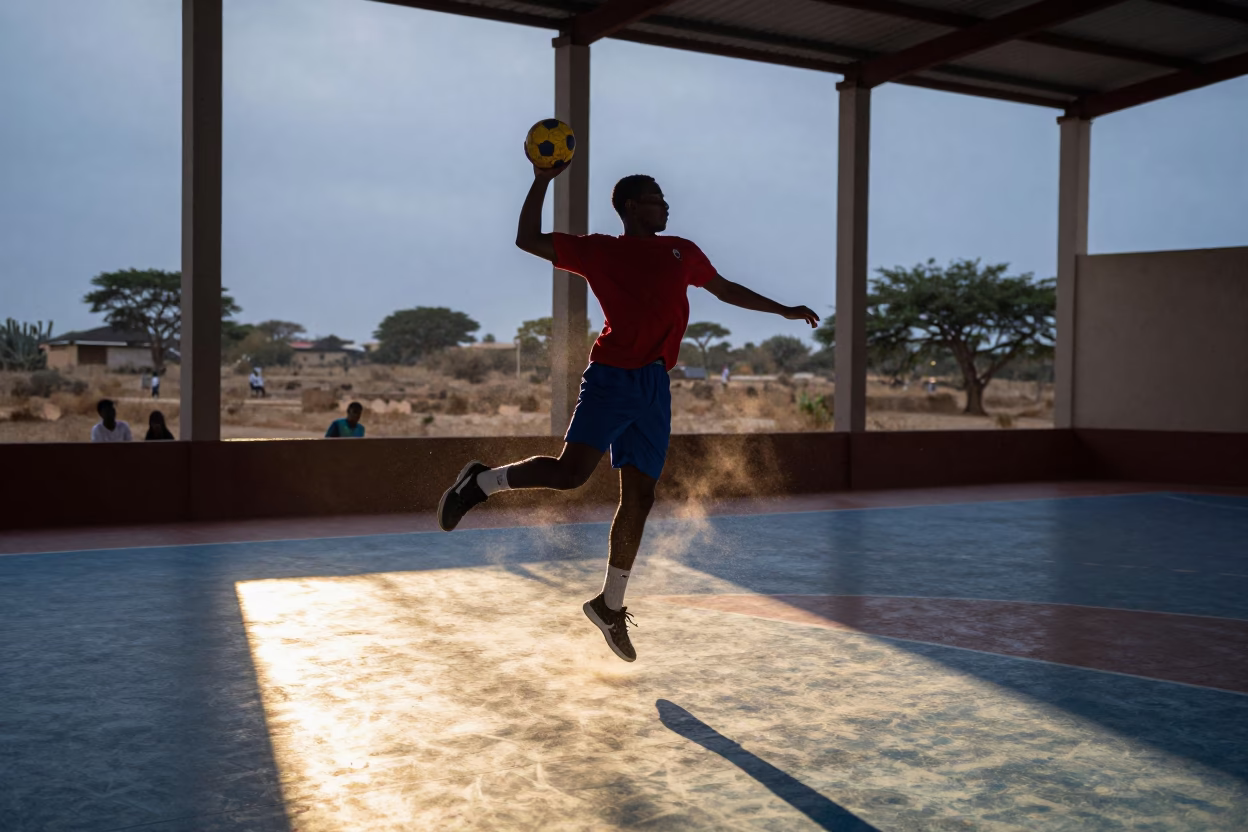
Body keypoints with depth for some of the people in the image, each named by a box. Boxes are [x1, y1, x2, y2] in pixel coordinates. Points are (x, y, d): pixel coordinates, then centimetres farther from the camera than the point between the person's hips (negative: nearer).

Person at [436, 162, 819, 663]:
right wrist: (543, 181, 2)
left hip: (655, 385, 5)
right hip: (611, 376, -5)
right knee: (570, 472, -22)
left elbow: (724, 289, 35)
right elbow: (528, 240, 7)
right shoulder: (598, 251, 9)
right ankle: (482, 482, 4)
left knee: (639, 497, 5)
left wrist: (783, 310, 34)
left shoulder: (681, 252, 22)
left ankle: (610, 605, 18)